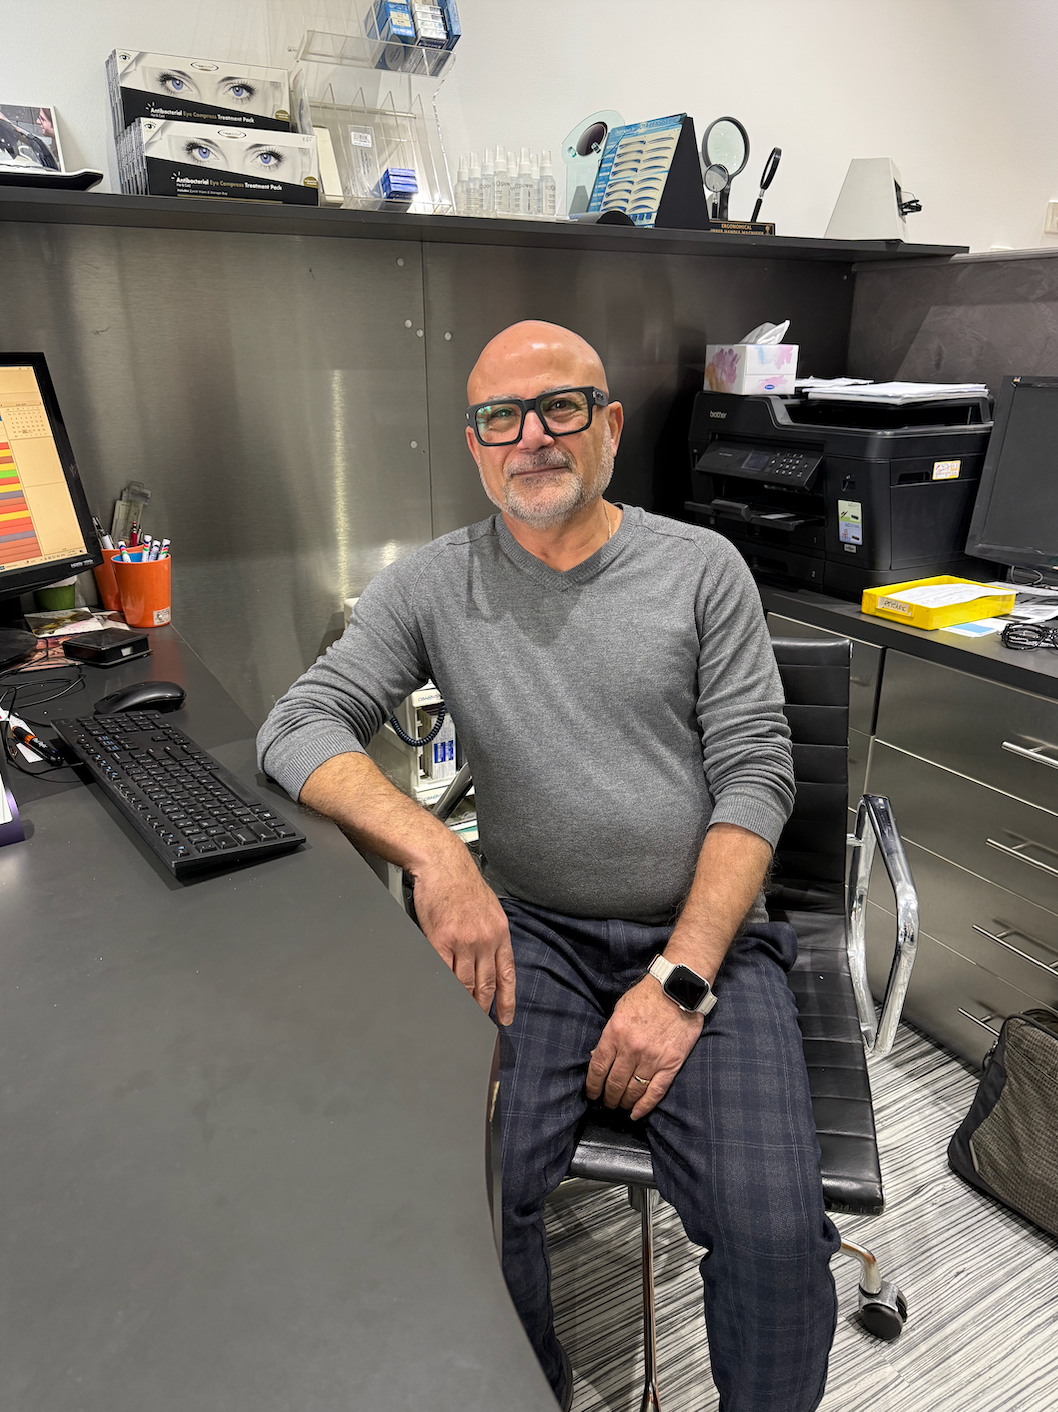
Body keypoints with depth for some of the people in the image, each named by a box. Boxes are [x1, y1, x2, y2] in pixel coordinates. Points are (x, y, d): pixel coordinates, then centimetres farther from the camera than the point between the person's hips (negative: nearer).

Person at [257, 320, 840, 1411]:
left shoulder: (702, 567, 2)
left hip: (705, 928, 0)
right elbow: (297, 729, -6)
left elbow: (756, 778, -2)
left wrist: (680, 978, -13)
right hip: (532, 928, 1)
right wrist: (432, 850, -24)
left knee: (776, 1235, -19)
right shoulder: (430, 586, 3)